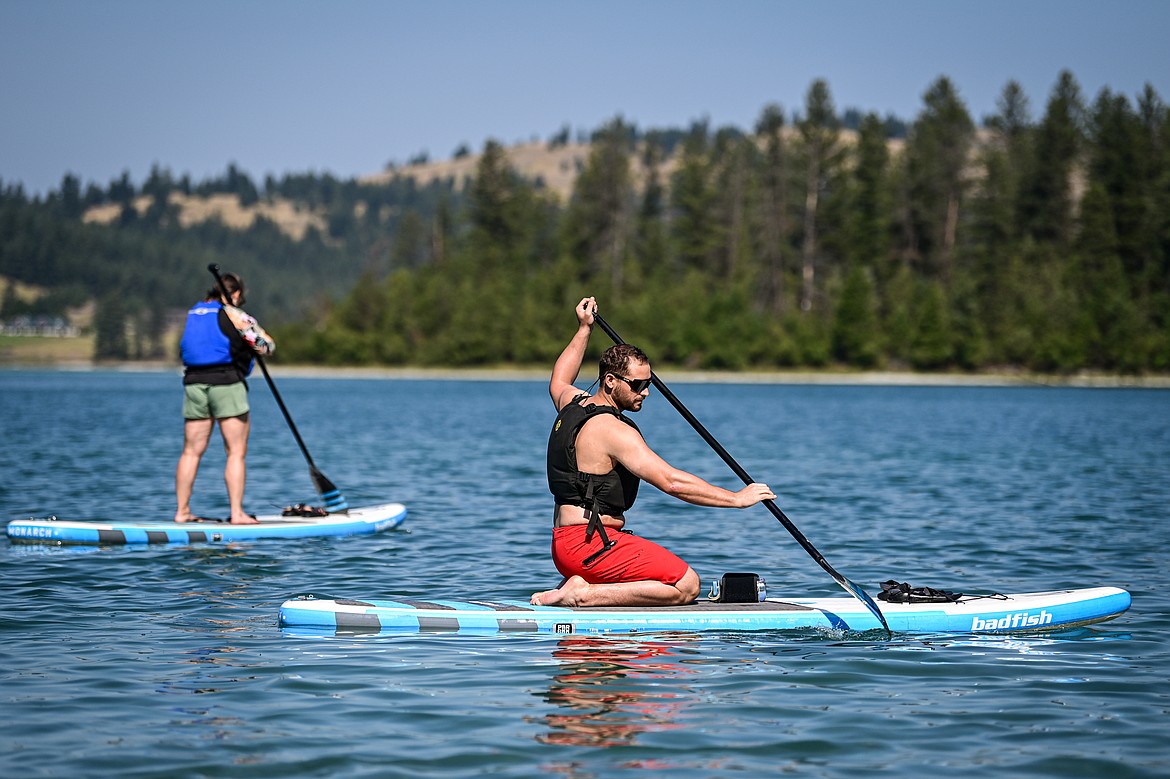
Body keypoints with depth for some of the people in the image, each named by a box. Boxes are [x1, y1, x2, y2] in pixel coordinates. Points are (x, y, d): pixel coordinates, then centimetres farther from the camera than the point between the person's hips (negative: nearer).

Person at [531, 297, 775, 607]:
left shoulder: (573, 404, 11)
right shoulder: (613, 430, -17)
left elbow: (558, 383, 39)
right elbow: (672, 481, -23)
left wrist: (584, 330, 43)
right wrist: (736, 499, -17)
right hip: (590, 544, -10)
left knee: (679, 579, 22)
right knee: (686, 585, -16)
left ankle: (577, 586, 9)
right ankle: (584, 594, -16)